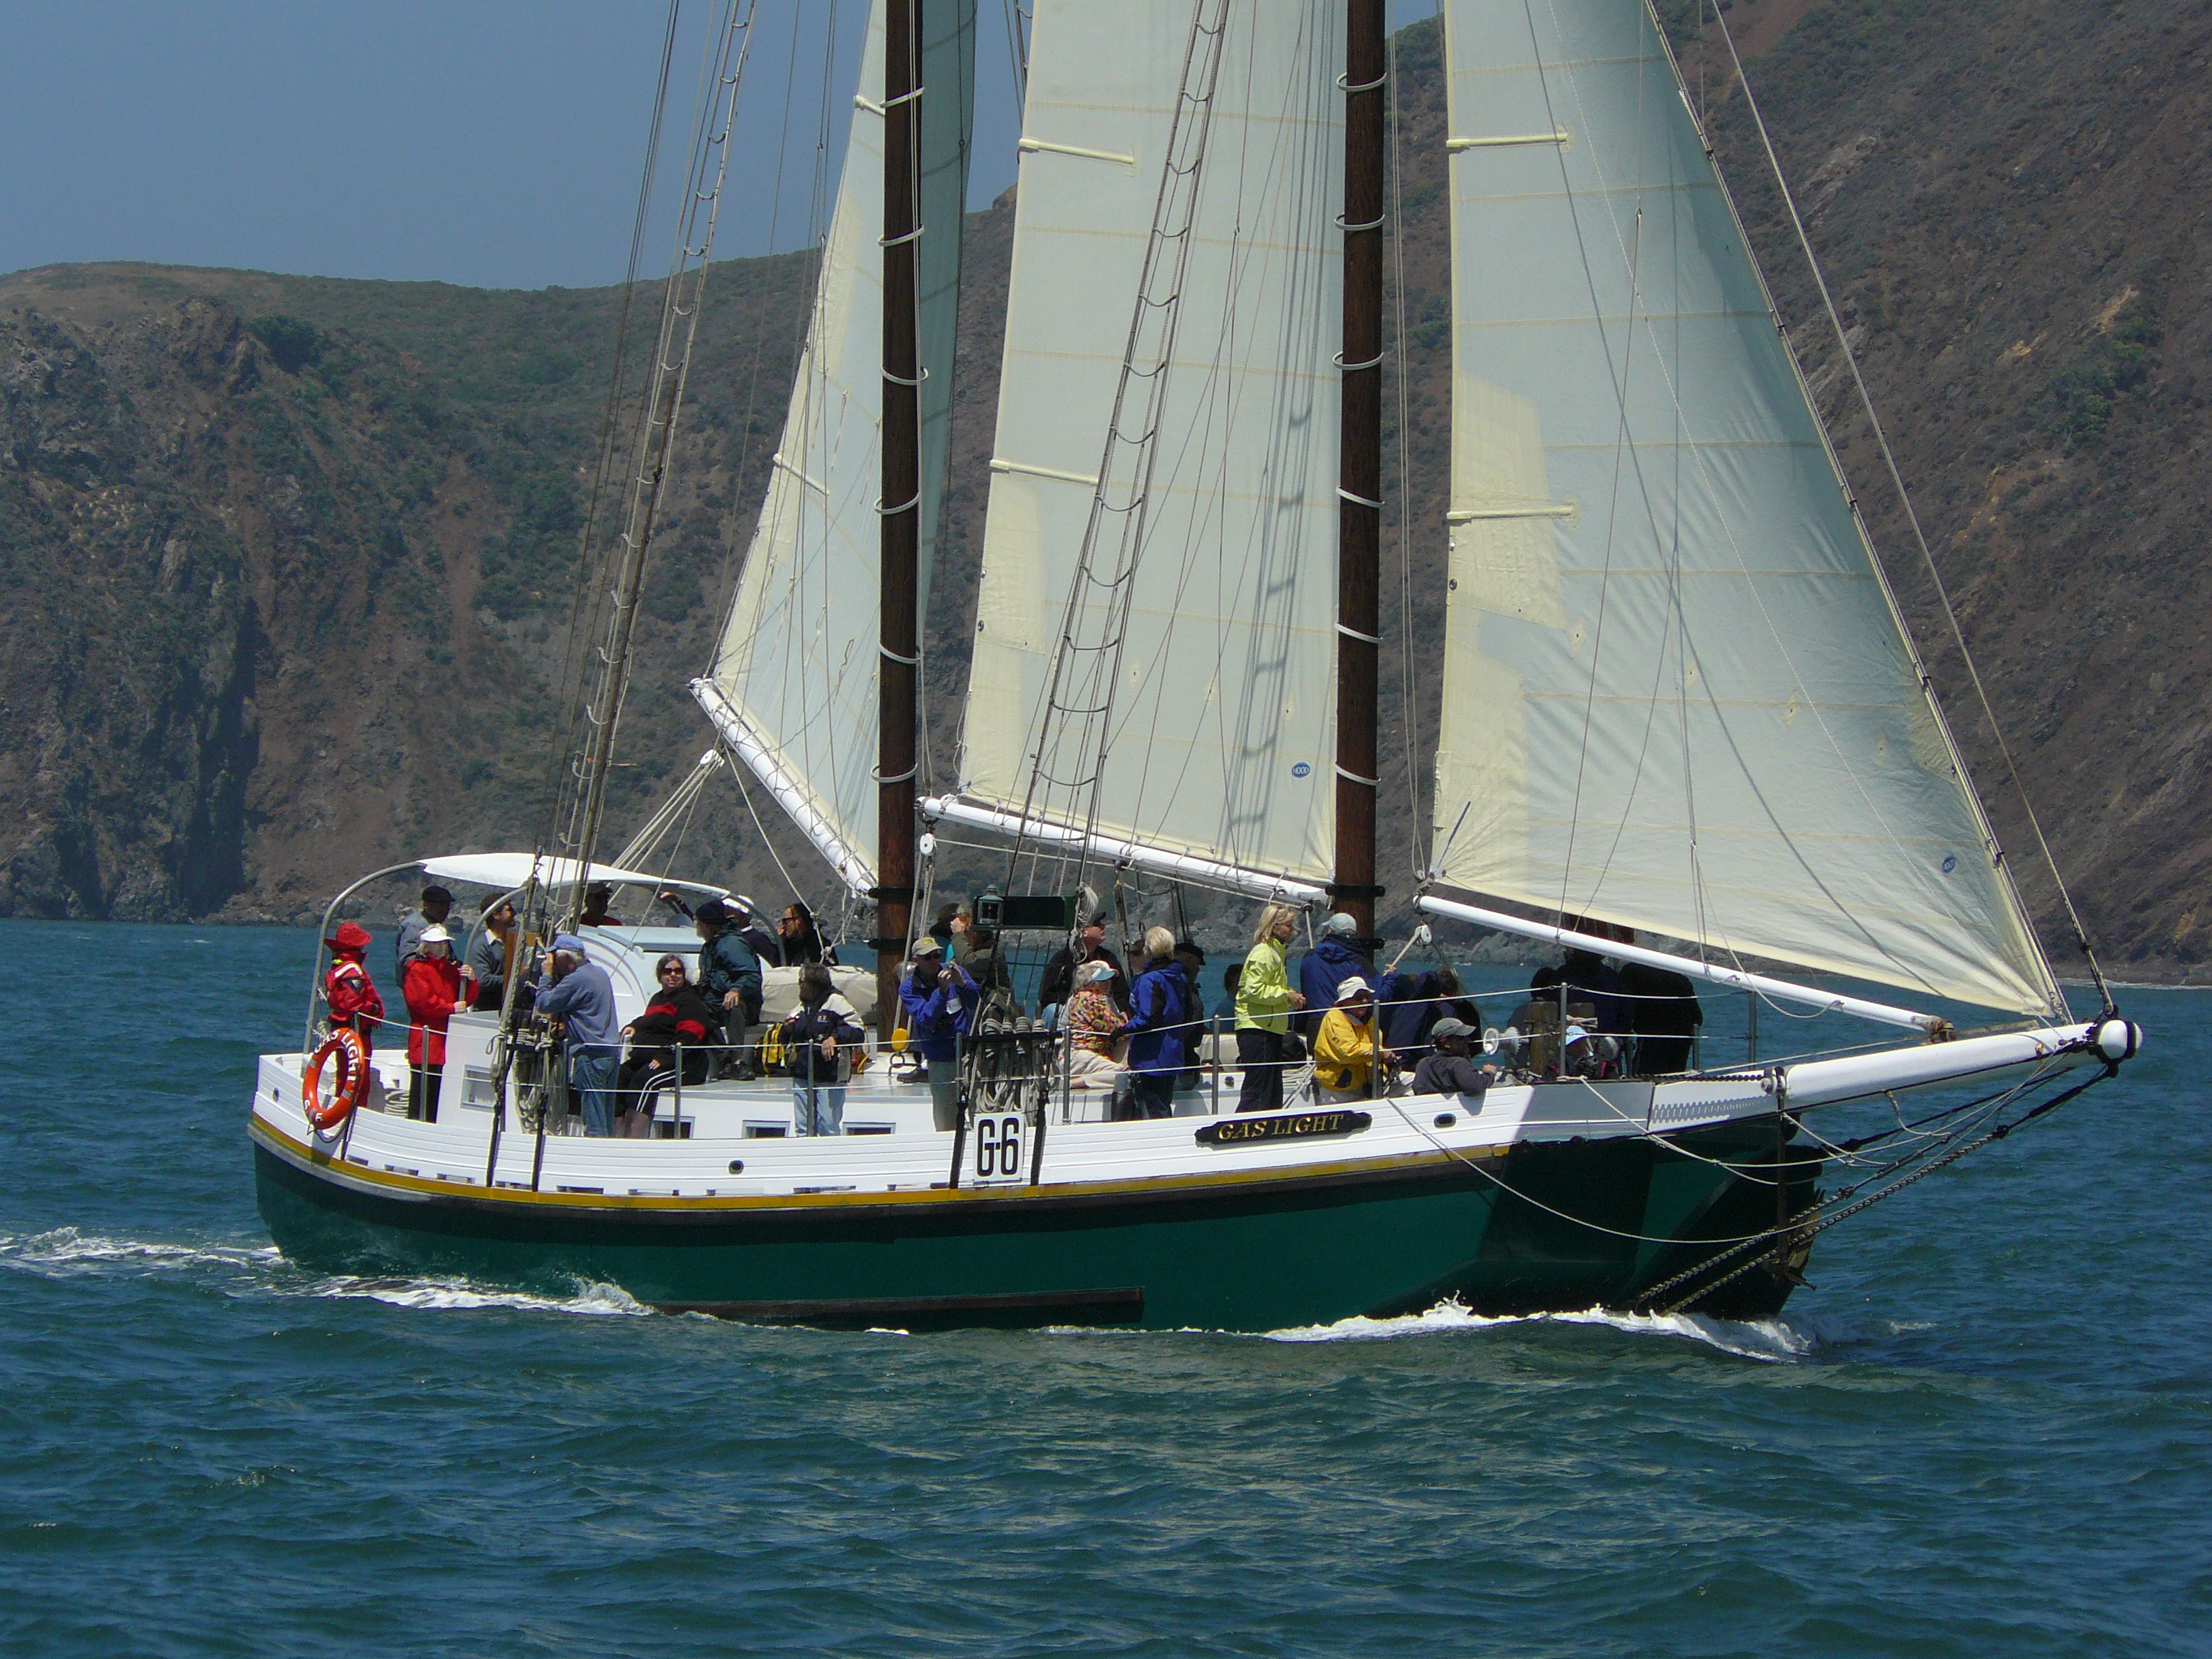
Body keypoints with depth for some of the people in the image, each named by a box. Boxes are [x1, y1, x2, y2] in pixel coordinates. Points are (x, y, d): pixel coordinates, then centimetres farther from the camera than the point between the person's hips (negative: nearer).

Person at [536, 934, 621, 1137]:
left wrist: (547, 975, 1)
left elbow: (543, 1004, -10)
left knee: (593, 1117, -8)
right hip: (612, 1051, 9)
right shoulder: (600, 973, 15)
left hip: (591, 1053, -9)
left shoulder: (576, 980, -14)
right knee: (606, 1116, 11)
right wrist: (565, 1022, 14)